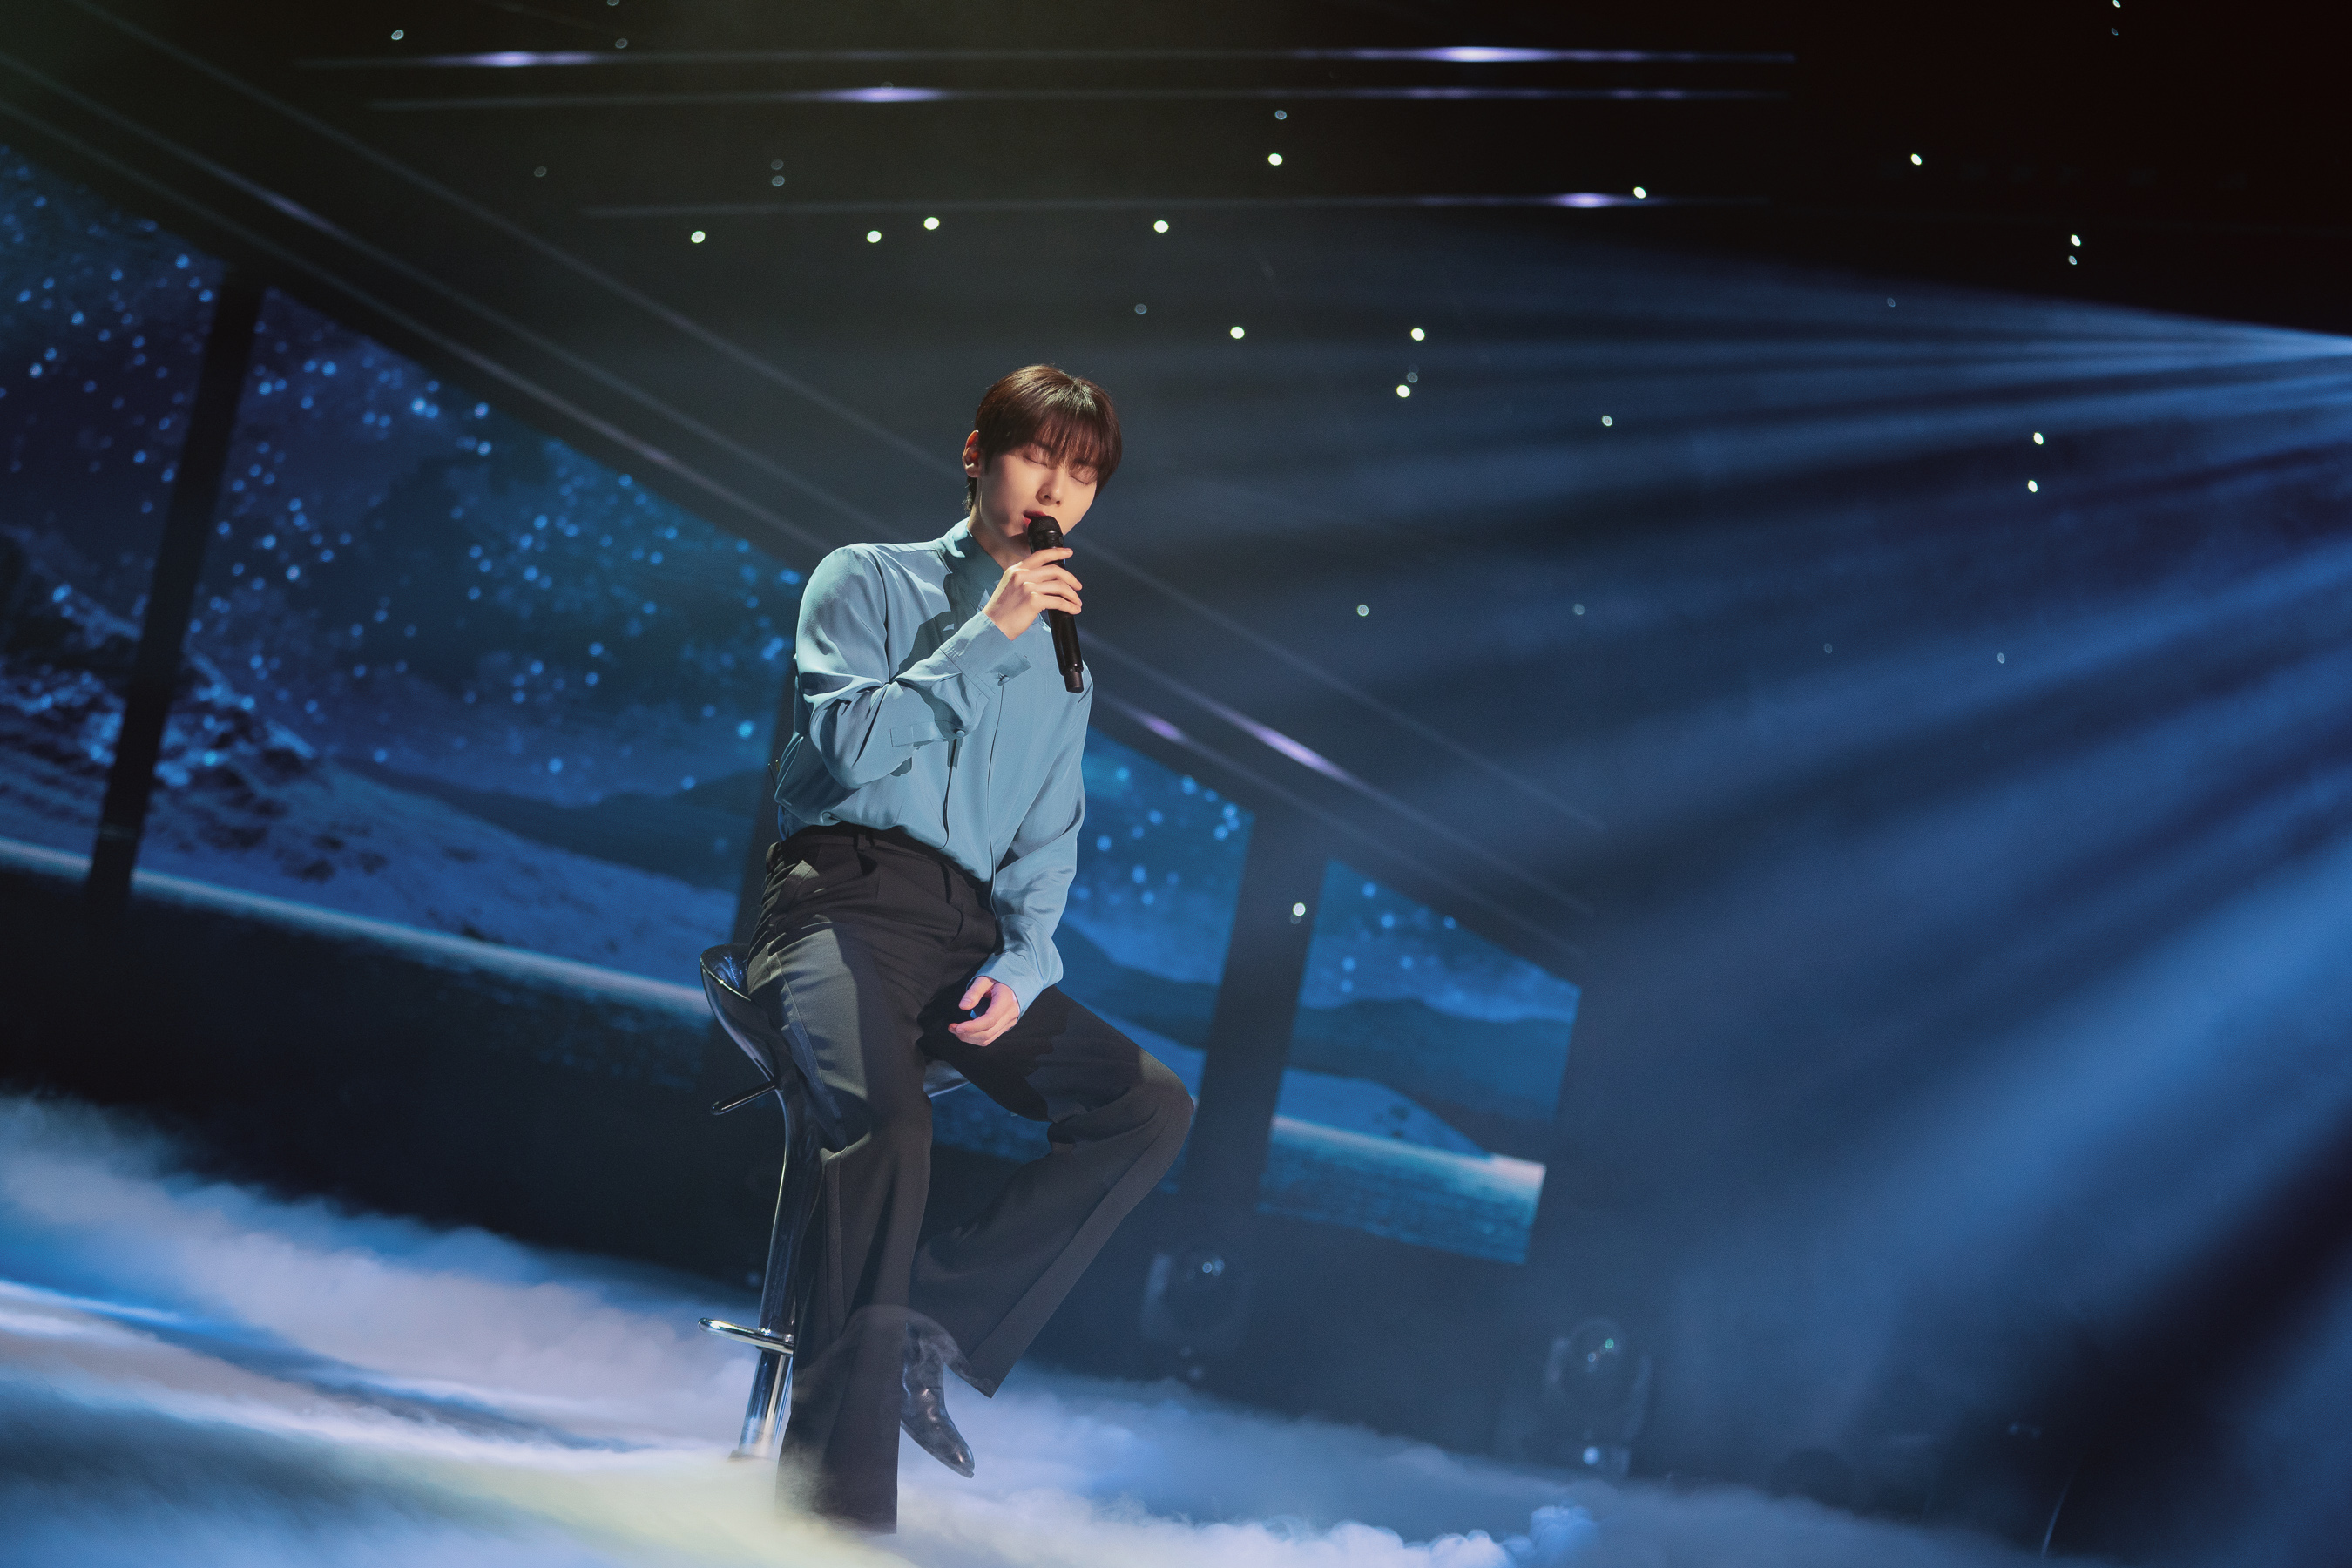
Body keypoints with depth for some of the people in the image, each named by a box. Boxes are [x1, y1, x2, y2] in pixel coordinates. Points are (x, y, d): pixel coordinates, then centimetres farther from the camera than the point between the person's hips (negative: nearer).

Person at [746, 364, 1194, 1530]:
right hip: (845, 896, -6)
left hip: (974, 934, 6)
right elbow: (852, 743, -7)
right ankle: (840, 1501, -35)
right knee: (888, 1123, -34)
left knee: (1152, 1108, -16)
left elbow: (1048, 837, 17)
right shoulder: (869, 581, 10)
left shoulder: (1061, 658, 24)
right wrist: (985, 633, -8)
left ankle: (938, 1320, -16)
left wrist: (1022, 963, -2)